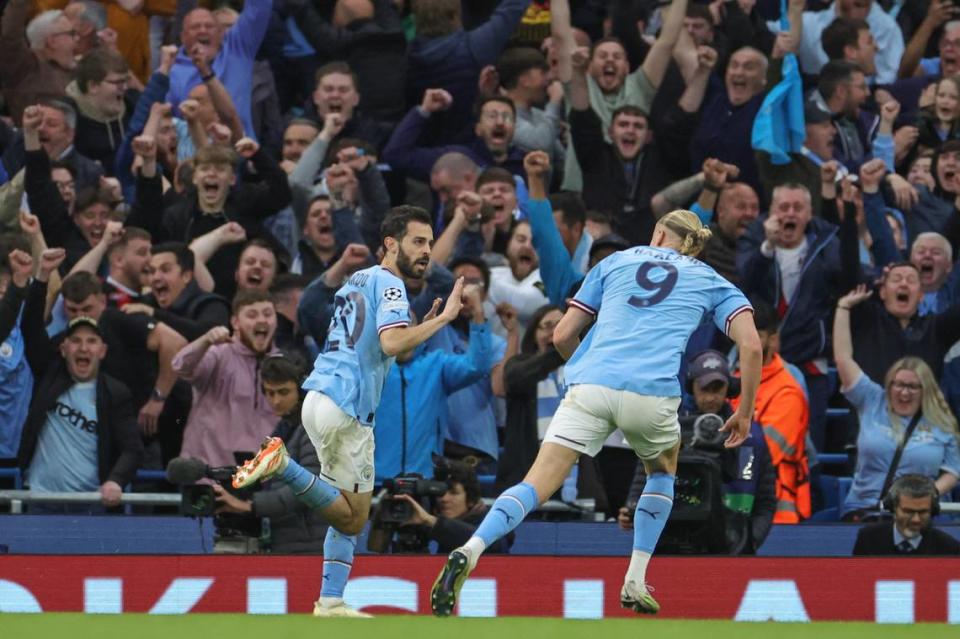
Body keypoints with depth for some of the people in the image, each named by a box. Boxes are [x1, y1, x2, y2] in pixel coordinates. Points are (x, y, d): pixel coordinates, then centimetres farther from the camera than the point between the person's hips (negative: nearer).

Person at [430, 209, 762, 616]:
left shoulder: (615, 262, 25)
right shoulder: (712, 282, 22)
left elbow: (562, 336, 22)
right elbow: (751, 345, 8)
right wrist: (745, 412, 18)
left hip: (591, 384, 0)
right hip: (652, 394, 0)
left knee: (537, 486, -7)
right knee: (662, 472, 30)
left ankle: (470, 552, -31)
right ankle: (635, 583, 22)